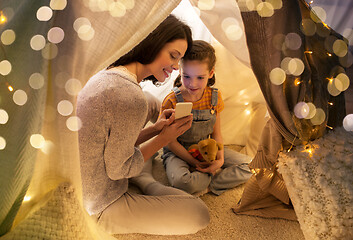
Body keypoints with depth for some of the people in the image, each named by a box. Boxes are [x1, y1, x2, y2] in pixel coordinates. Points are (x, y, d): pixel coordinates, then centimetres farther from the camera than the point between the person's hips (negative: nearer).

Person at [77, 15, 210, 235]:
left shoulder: (106, 75, 0)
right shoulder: (132, 98, -31)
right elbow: (117, 169, -20)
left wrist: (155, 129, -2)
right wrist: (163, 139, -10)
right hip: (100, 211, -9)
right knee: (199, 214, -12)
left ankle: (145, 181, 9)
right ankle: (149, 183, 7)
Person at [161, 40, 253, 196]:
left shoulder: (214, 97, -6)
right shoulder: (171, 102, -19)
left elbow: (216, 133, 2)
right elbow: (171, 142, -14)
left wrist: (220, 158, -15)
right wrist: (195, 163, -18)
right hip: (179, 153, -4)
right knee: (182, 181, -37)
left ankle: (206, 186, -13)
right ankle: (218, 175, -10)